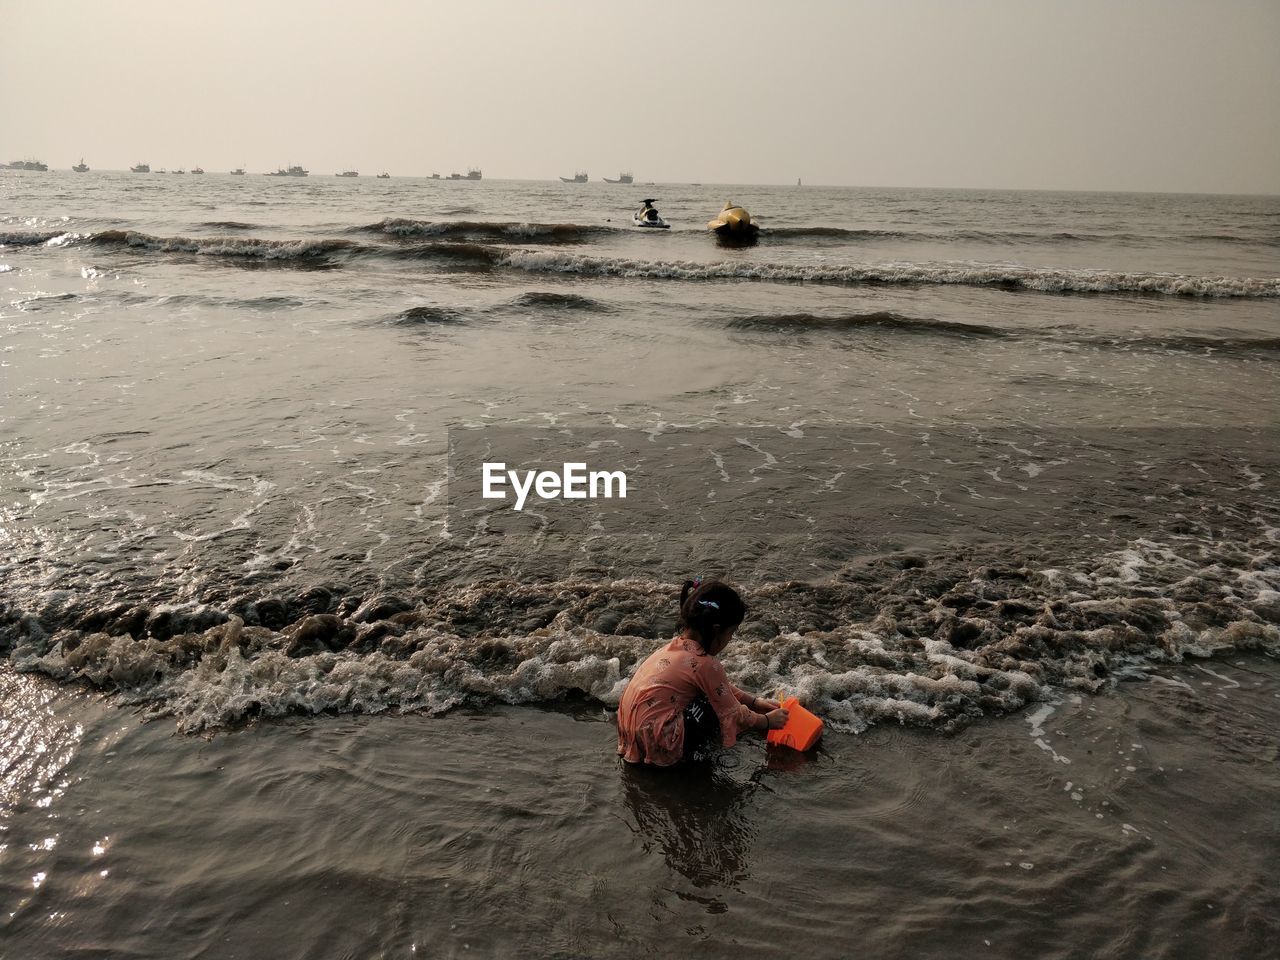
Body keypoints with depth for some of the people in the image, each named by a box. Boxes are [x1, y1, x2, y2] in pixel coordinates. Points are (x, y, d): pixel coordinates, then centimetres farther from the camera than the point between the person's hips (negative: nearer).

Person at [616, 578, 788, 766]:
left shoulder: (678, 645, 8)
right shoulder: (705, 664, -16)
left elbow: (723, 687, 22)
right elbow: (733, 715, -5)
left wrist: (754, 701, 20)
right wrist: (768, 721, 11)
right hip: (656, 742, -8)